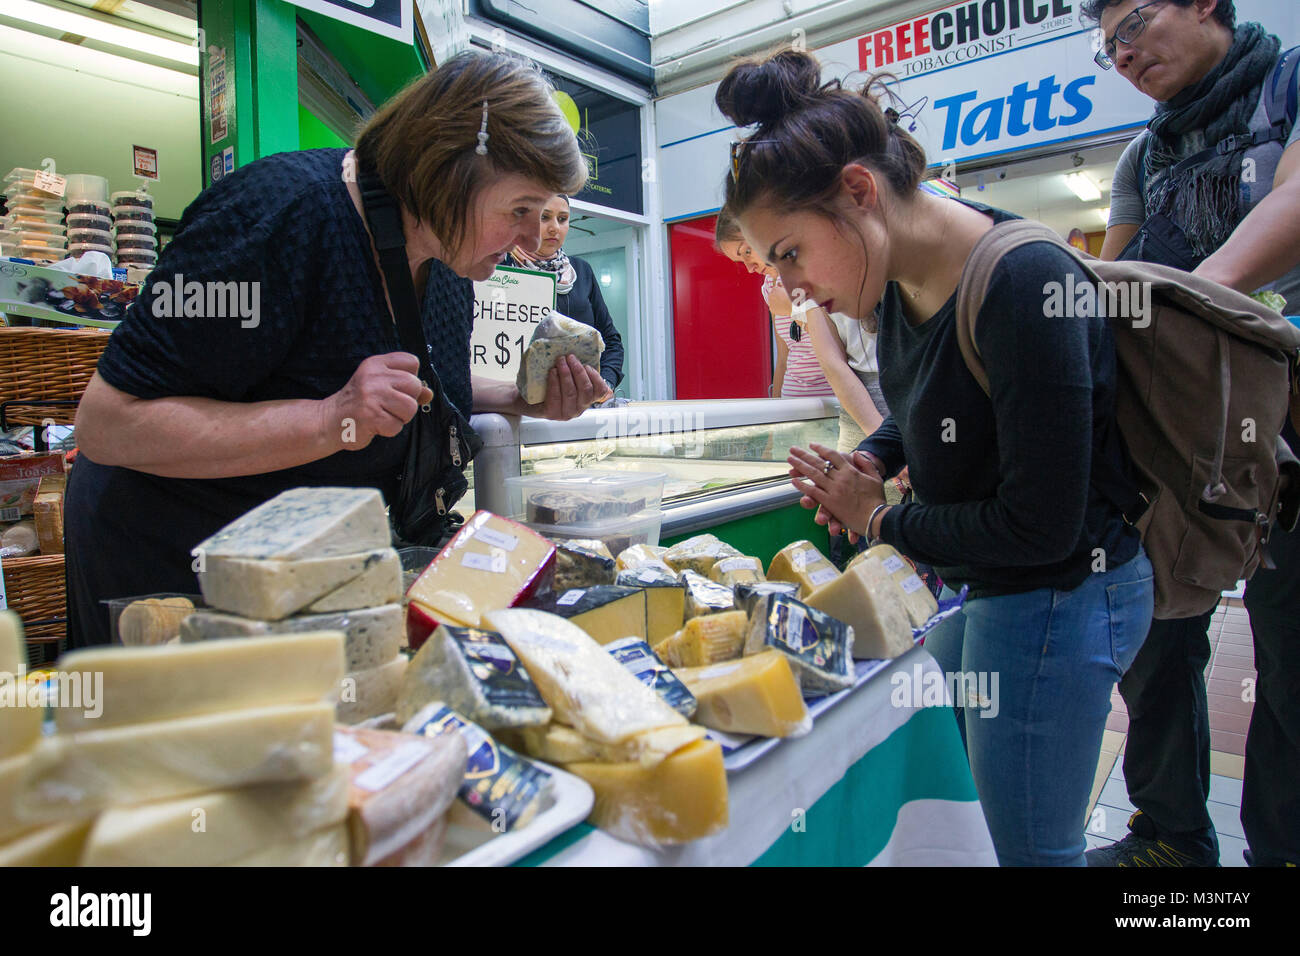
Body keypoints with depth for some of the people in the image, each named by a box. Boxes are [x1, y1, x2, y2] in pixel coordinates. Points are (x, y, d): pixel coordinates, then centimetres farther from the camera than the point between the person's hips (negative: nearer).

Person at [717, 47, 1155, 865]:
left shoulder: (1023, 284, -29)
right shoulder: (902, 278, -4)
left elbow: (1038, 527, -26)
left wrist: (880, 522, -13)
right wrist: (869, 463, -6)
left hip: (1056, 595, -8)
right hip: (979, 586, 9)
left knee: (1030, 849, 9)